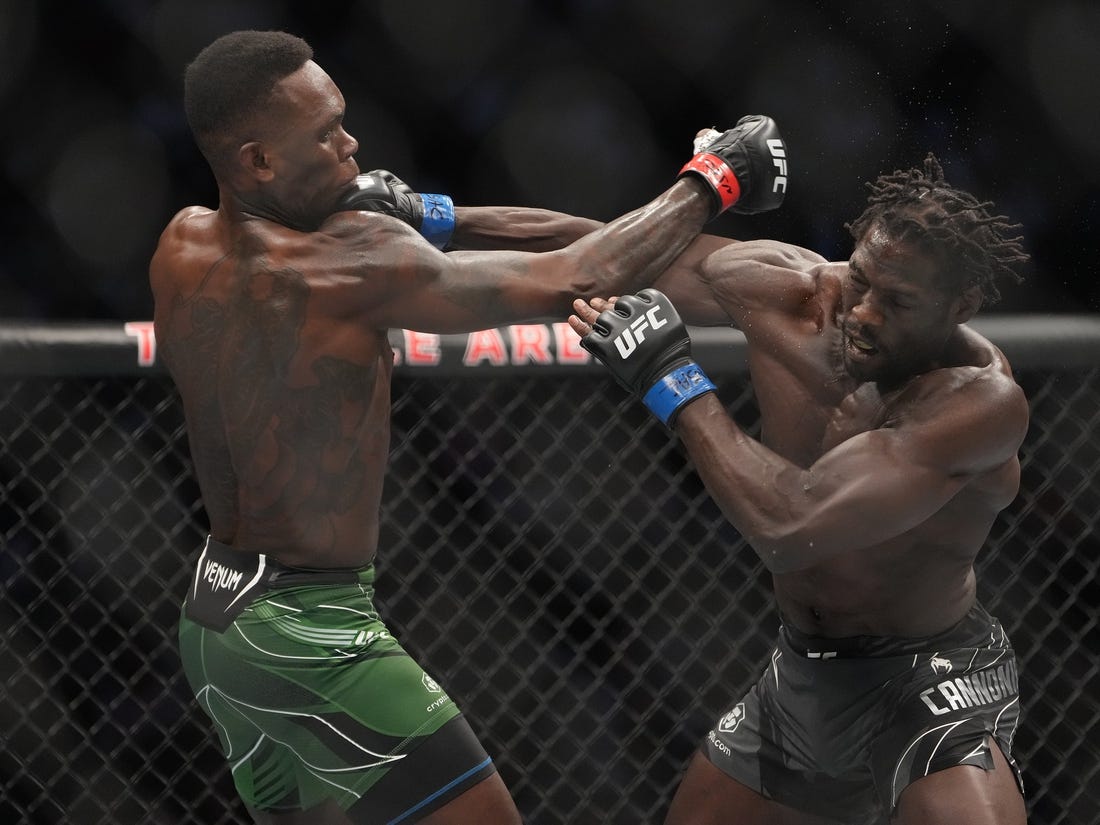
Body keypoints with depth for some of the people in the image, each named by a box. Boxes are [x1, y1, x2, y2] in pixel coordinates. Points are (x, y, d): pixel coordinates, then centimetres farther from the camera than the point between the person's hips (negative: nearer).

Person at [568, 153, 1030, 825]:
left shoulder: (980, 402, -30)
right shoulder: (785, 290, -12)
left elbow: (790, 530, -38)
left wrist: (675, 382, -28)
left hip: (927, 687, -7)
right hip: (802, 675, 7)